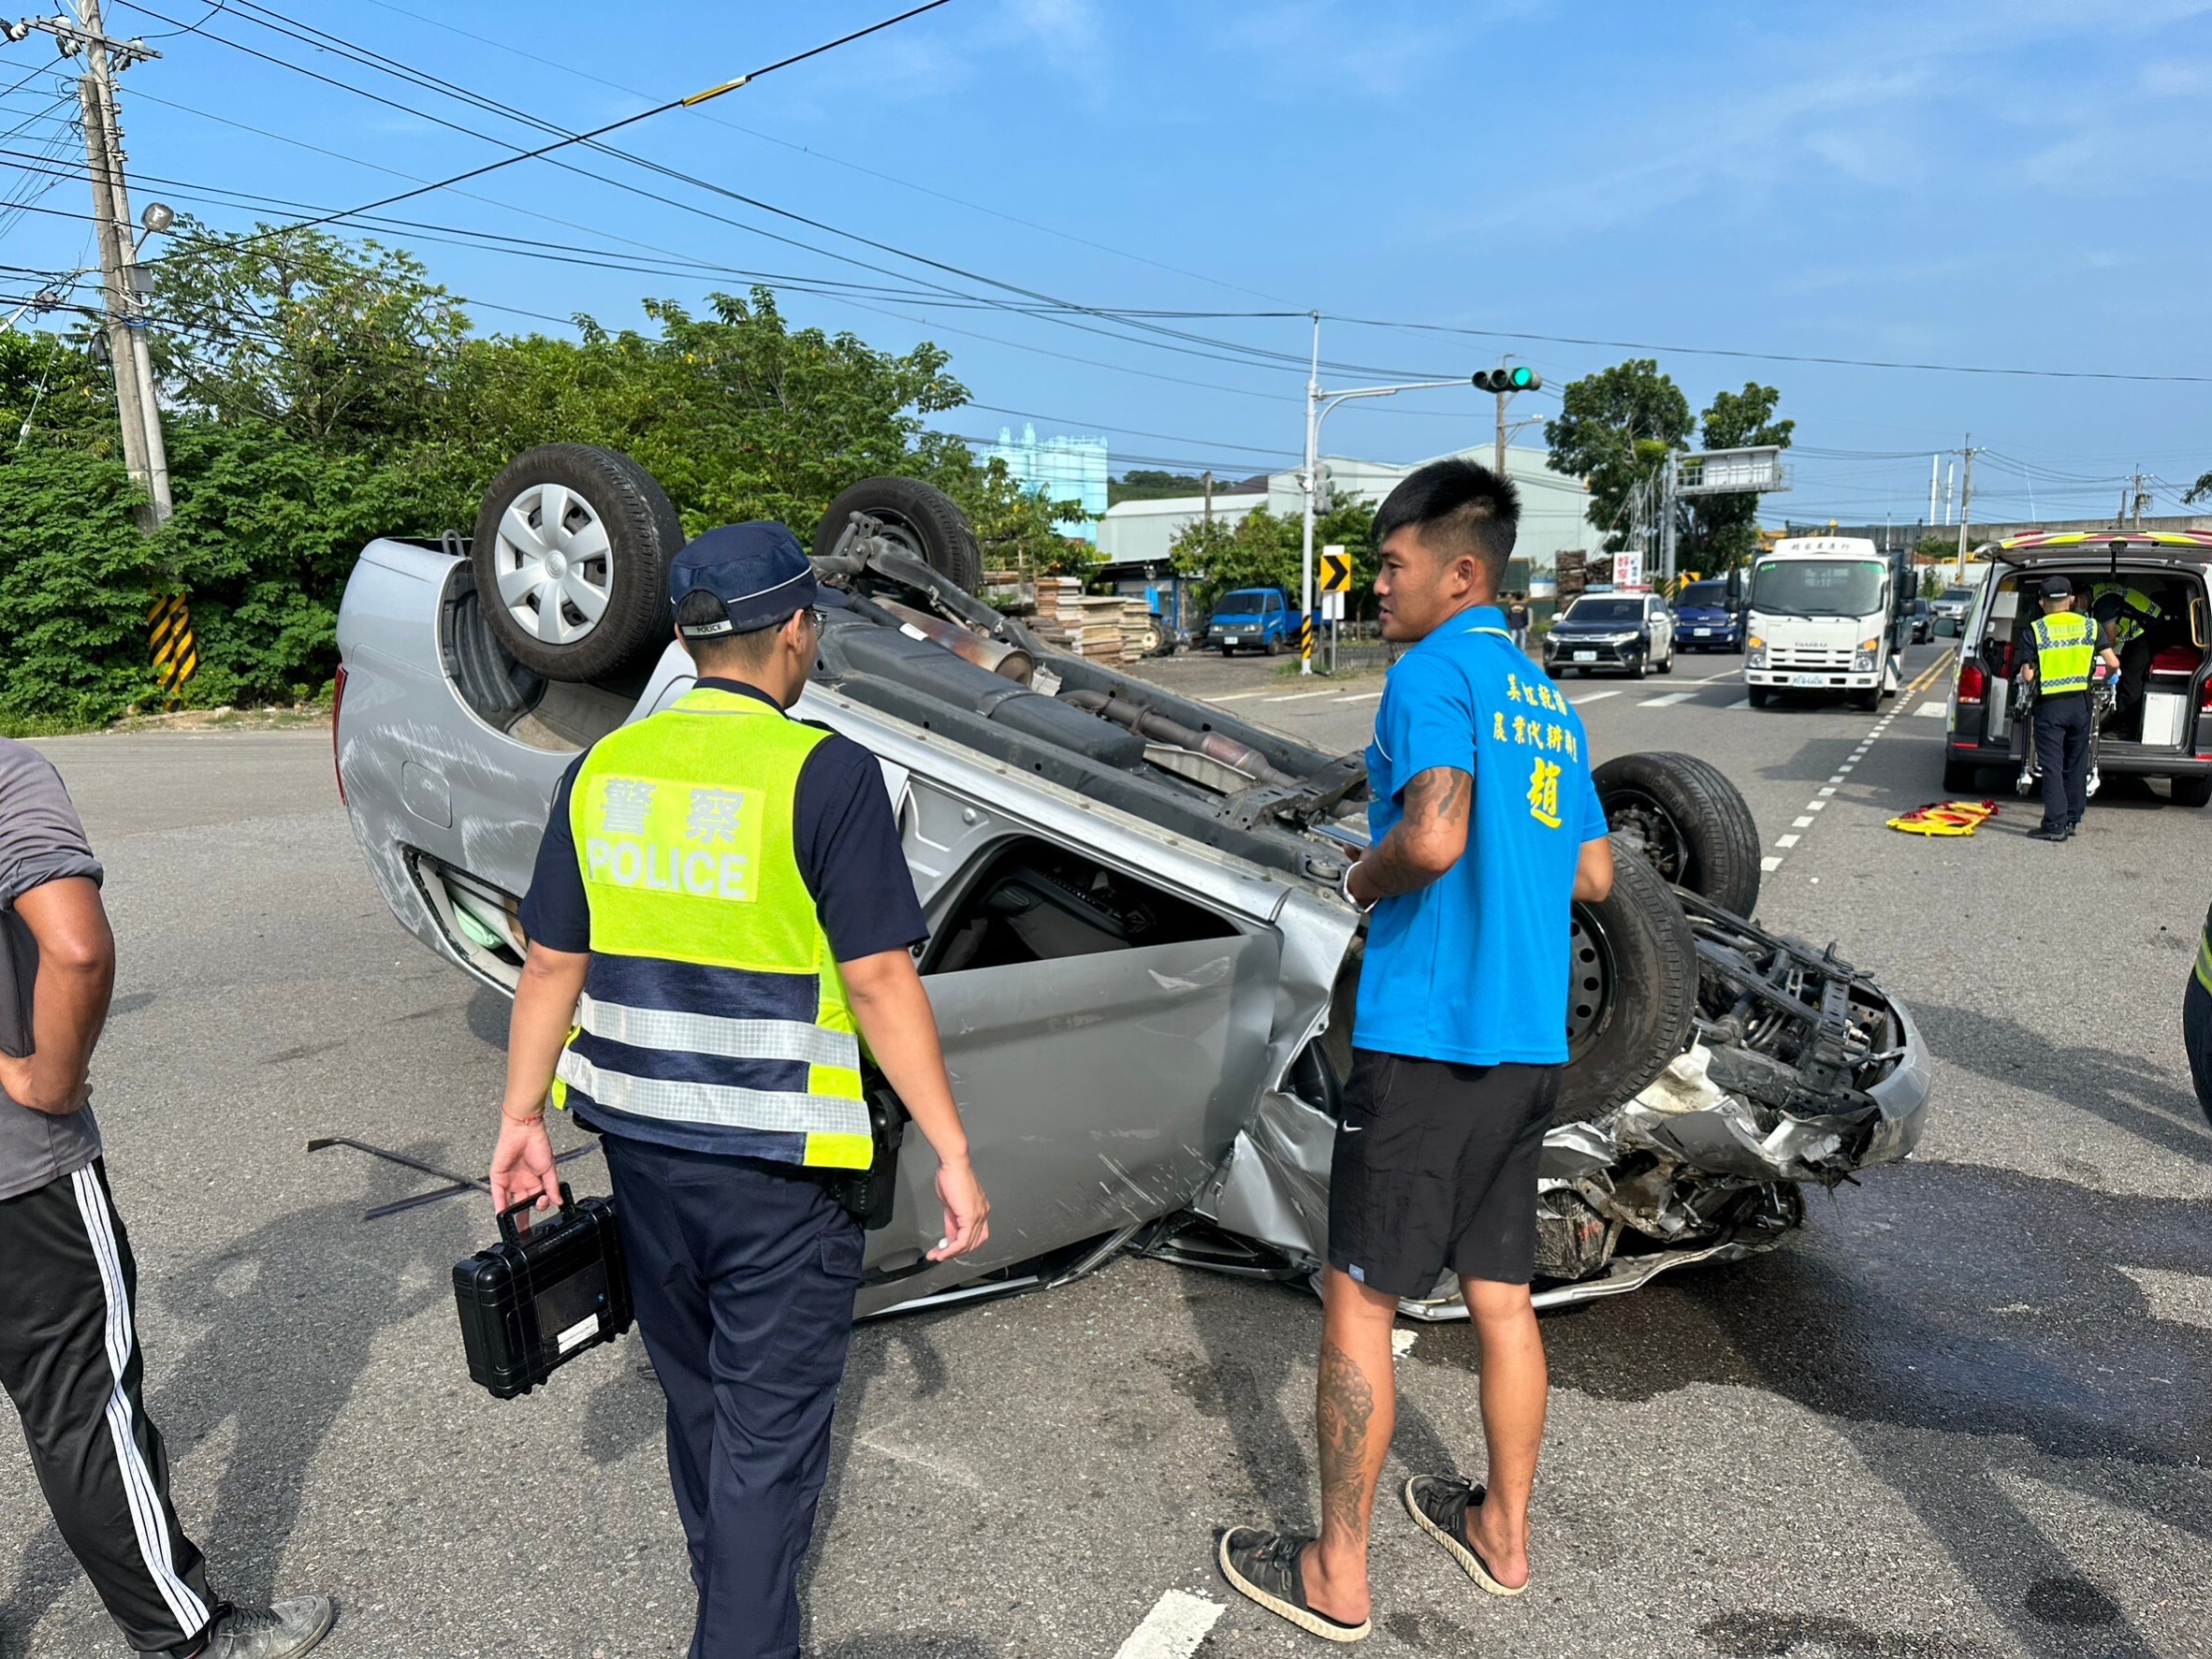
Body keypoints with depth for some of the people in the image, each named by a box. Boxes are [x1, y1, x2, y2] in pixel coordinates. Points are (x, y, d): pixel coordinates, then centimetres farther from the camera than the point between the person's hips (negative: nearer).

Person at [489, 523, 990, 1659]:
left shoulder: (603, 769, 1)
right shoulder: (823, 773, -15)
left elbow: (552, 966, 4)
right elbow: (880, 982, -17)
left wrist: (521, 1119, 14)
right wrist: (952, 1157, -11)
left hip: (640, 1142, 7)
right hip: (776, 1163, -6)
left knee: (695, 1396, 26)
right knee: (768, 1425, 10)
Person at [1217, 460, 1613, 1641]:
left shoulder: (1434, 672, -12)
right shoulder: (1545, 699, 15)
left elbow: (1435, 834, -28)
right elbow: (1594, 873, 19)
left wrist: (1367, 879, -9)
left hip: (1424, 1038, -8)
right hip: (1529, 1043, 9)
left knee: (1357, 1301, 4)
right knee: (1502, 1294, 19)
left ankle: (1335, 1577, 17)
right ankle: (1503, 1533, 35)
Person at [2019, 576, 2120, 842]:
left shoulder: (2036, 630, -8)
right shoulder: (2089, 626, 2)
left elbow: (2028, 676, -11)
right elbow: (2113, 663, -1)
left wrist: (2030, 670, 11)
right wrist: (2100, 665, 21)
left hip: (2050, 705, -4)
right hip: (2080, 703, 4)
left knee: (2052, 765, -2)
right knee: (2076, 764, 14)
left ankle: (2055, 824, -6)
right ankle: (2073, 819, 21)